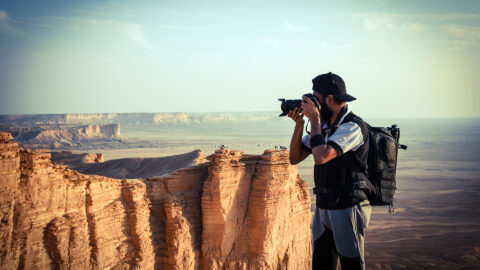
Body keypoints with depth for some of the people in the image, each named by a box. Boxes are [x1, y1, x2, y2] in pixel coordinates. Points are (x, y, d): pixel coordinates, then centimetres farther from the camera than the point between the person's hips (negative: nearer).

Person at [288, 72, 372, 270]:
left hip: (347, 209, -8)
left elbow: (321, 156, -28)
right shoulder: (323, 125, 10)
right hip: (323, 209, 8)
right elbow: (294, 158, 10)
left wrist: (314, 118, -17)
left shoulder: (353, 126, -16)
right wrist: (299, 124, -2)